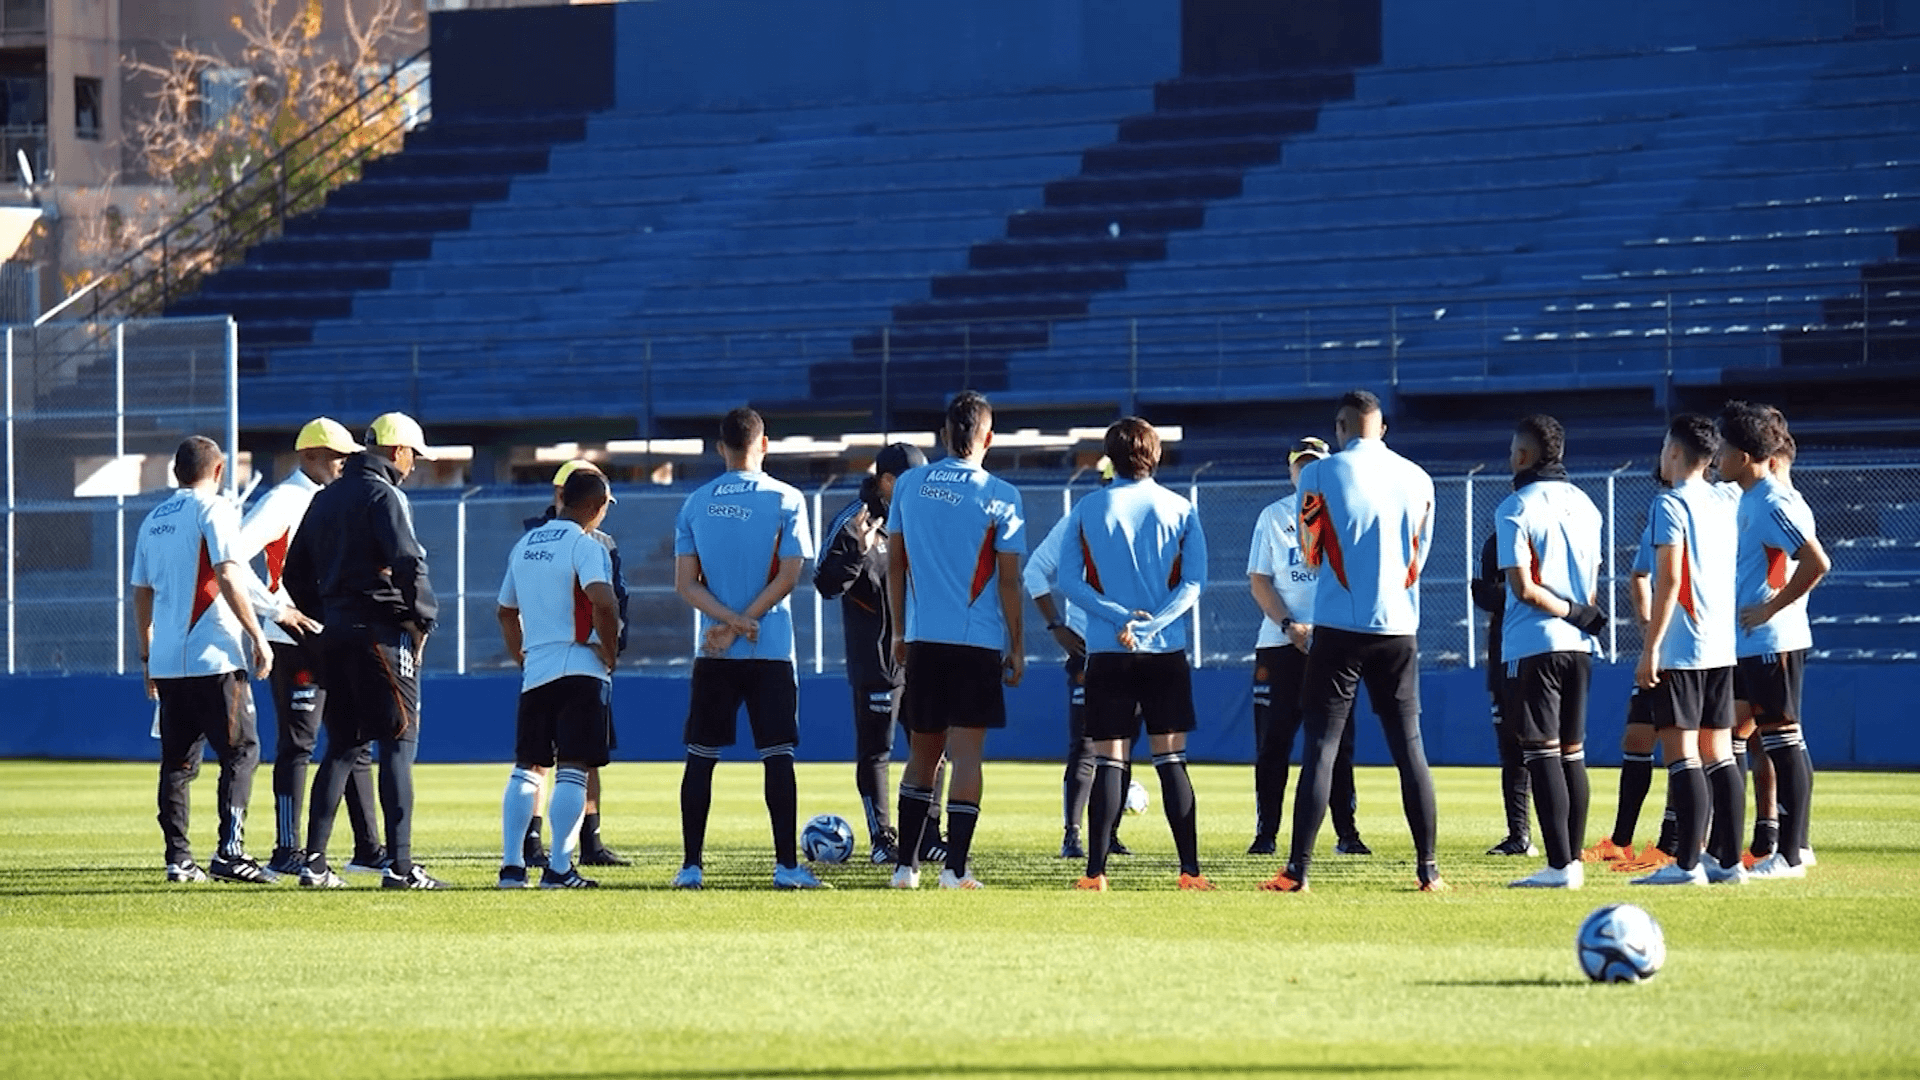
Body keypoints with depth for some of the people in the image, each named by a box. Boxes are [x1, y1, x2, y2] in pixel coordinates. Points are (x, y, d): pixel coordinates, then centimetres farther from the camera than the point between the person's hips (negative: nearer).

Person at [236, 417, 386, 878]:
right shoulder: (283, 502, -10)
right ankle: (286, 853, -4)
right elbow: (232, 557, -21)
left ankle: (368, 849, 13)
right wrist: (276, 610, -20)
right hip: (296, 639, -9)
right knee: (297, 743, -7)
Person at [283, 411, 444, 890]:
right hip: (383, 631, -8)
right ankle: (399, 865, -12)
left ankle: (314, 861, 8)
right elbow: (408, 562, -20)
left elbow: (295, 572, 20)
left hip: (335, 635, 8)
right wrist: (424, 617, -9)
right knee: (398, 743, -6)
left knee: (342, 746, 12)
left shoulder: (326, 497, 17)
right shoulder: (383, 494, -8)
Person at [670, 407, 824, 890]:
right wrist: (741, 624, -8)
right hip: (771, 651, -2)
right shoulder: (785, 500, -3)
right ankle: (786, 865, -6)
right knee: (777, 756, -2)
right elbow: (788, 576, -9)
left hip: (712, 653, 2)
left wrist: (730, 620, -9)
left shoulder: (695, 503, 5)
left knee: (700, 757, 6)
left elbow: (686, 583, -1)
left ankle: (691, 866, 3)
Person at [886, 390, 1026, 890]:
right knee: (966, 754, -3)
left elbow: (895, 563, 11)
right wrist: (1015, 648, 3)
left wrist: (899, 632, 19)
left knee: (922, 754, 12)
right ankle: (956, 867, -8)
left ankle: (906, 864, 10)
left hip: (922, 639, 3)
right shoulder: (1000, 497, -6)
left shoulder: (909, 486, 5)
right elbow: (1008, 581, -5)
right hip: (977, 642, -3)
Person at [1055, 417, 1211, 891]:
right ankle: (1190, 870, -2)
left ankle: (1096, 871, -2)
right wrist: (1152, 623, -11)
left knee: (1108, 760, 2)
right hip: (1167, 652, 0)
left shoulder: (1087, 510, 3)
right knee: (1171, 759, 4)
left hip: (1107, 653, 0)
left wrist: (1119, 617, -10)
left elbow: (1069, 580, -3)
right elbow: (1194, 582, -5)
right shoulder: (1180, 510, 3)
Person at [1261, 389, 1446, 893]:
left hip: (1338, 626, -3)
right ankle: (1428, 868, 6)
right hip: (1399, 626, 3)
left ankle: (1298, 869, -5)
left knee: (1321, 746, -1)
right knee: (1409, 746, 8)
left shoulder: (1320, 476, -5)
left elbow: (1311, 554, 4)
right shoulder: (1418, 479, 5)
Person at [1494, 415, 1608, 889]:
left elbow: (1523, 587, -16)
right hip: (1579, 645, 7)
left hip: (1533, 645, -7)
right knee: (1572, 752, 11)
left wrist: (1576, 614, -9)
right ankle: (1573, 859, 12)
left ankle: (1559, 864, -12)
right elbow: (1593, 582, 14)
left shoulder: (1515, 509, -9)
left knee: (1543, 754, -6)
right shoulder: (1584, 505, 11)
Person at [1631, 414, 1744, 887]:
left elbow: (1669, 578, -16)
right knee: (1717, 753, 10)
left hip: (1680, 648, -8)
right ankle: (1729, 861, 9)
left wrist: (1651, 647, -15)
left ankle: (1687, 863, -11)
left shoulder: (1671, 503, -10)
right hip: (1721, 648, 8)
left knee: (1681, 753, -8)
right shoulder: (1725, 504, 13)